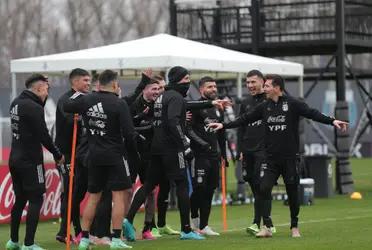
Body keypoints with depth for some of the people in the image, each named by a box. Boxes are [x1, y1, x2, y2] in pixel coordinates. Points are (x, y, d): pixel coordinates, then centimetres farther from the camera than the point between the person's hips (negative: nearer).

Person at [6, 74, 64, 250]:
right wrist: (58, 155, -5)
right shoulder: (34, 107, -18)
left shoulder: (16, 103, 9)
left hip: (15, 160, 9)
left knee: (20, 199, 17)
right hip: (30, 161, -9)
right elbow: (44, 136, -17)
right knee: (36, 200, -3)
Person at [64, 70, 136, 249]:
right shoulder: (119, 104, -13)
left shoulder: (86, 100, 1)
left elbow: (66, 107, 17)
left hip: (94, 156, 5)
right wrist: (136, 147, 3)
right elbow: (128, 133, -15)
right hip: (114, 155, -5)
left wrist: (77, 94, 30)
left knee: (93, 197, 14)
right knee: (119, 195, 0)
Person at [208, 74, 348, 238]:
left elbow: (312, 114, -13)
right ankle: (266, 227, -10)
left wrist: (332, 121, -24)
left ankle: (294, 227, 21)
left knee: (292, 192, 5)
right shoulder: (264, 107, 8)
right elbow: (245, 119, 13)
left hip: (290, 157, -3)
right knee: (264, 189, -12)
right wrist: (224, 125, 11)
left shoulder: (293, 104, -5)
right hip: (270, 158, 3)